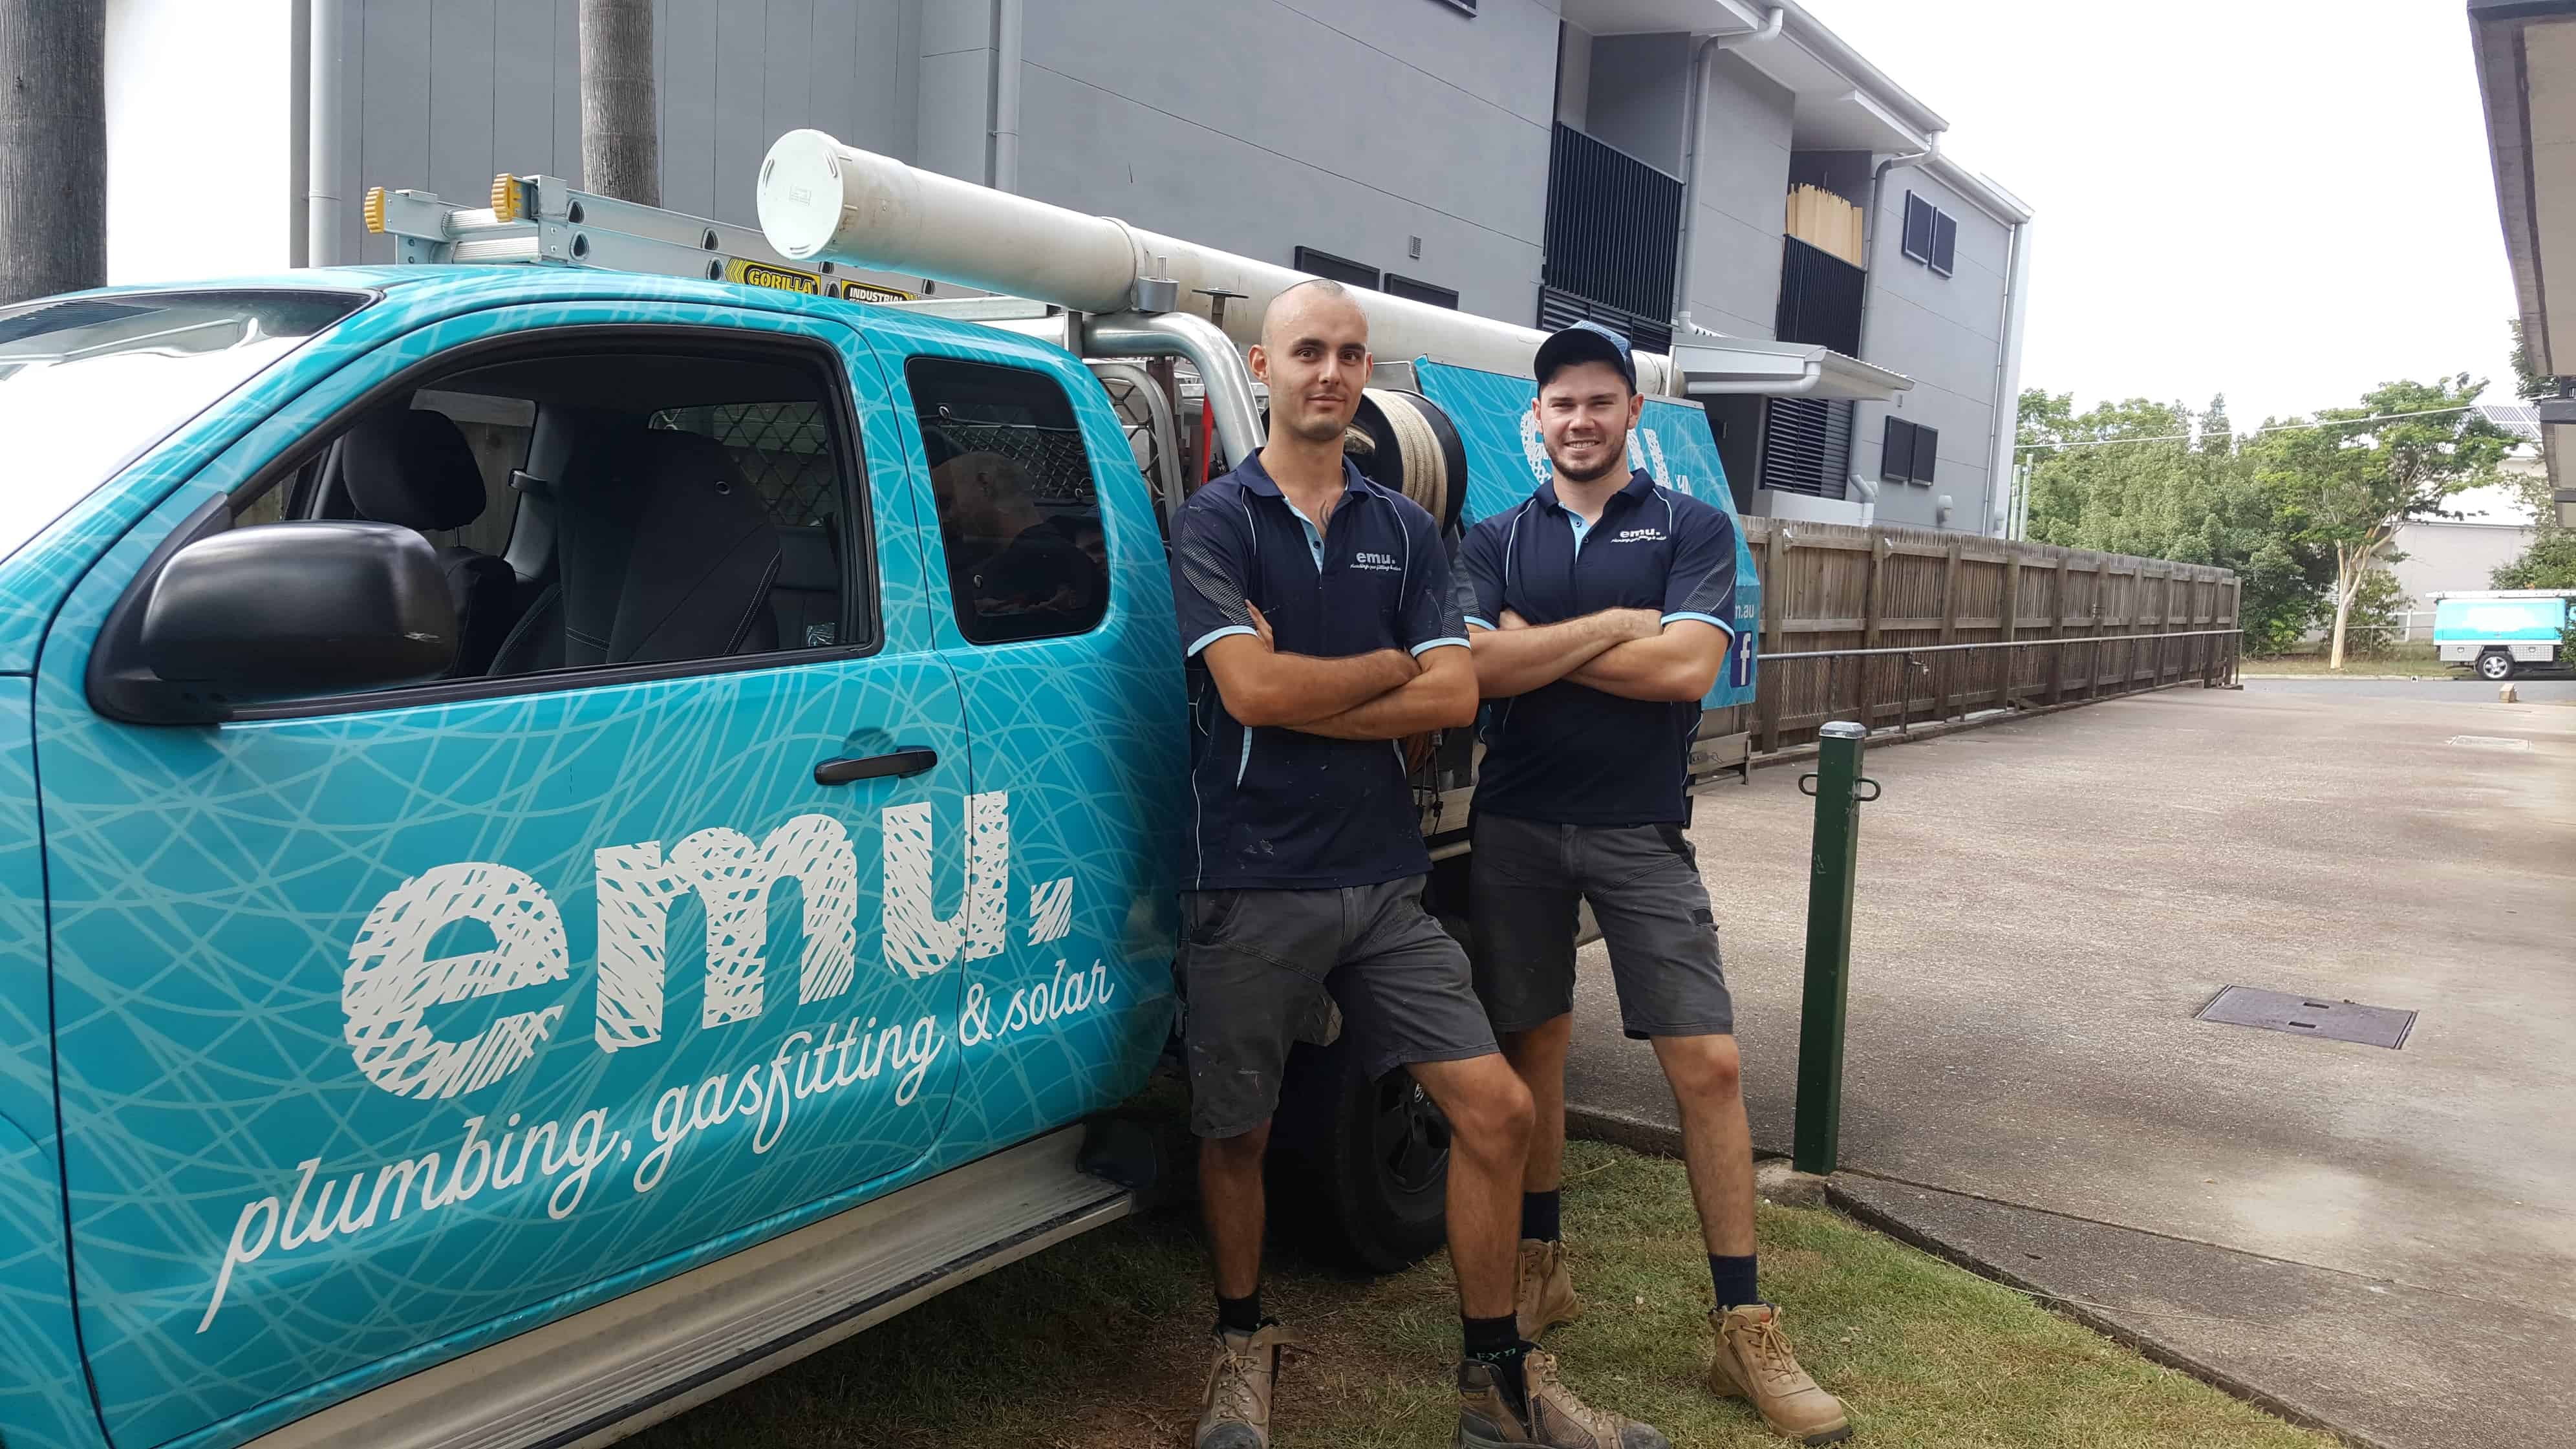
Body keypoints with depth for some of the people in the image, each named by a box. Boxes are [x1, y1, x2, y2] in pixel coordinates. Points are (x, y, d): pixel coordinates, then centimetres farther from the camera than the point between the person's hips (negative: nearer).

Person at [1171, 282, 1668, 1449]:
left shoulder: (1405, 531, 10)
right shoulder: (1216, 520, -3)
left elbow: (1456, 697, -4)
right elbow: (1250, 690, -18)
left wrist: (1299, 696, -13)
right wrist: (1391, 665, -5)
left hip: (1383, 880, 4)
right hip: (1250, 884, -3)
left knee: (1497, 1108, 0)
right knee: (1235, 1134, 10)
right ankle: (1243, 1346, 35)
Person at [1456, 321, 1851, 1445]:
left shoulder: (1693, 529, 2)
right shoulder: (1496, 541, 7)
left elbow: (1687, 668, -14)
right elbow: (1477, 669, -10)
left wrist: (1536, 652, -9)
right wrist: (1617, 625, -12)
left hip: (1640, 833, -1)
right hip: (1516, 829, 2)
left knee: (1707, 1066, -5)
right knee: (1533, 1045, 11)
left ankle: (1744, 1330, 5)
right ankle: (1540, 1267, 29)